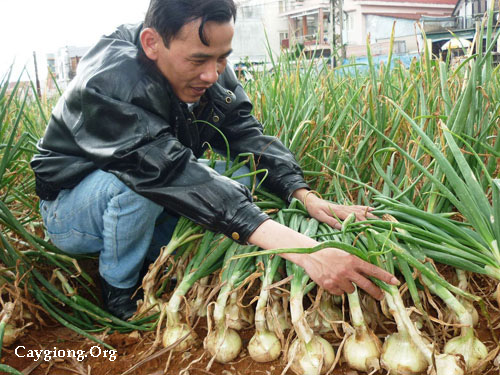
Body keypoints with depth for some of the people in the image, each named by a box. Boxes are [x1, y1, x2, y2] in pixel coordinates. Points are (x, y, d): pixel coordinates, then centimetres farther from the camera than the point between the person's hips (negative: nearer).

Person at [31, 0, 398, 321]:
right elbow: (168, 173, -45)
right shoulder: (109, 82, -34)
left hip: (153, 206, 6)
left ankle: (150, 263, 1)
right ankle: (118, 293, -10)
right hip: (69, 210, -5)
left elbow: (249, 136, -15)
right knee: (138, 182, -37)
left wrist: (307, 196, -34)